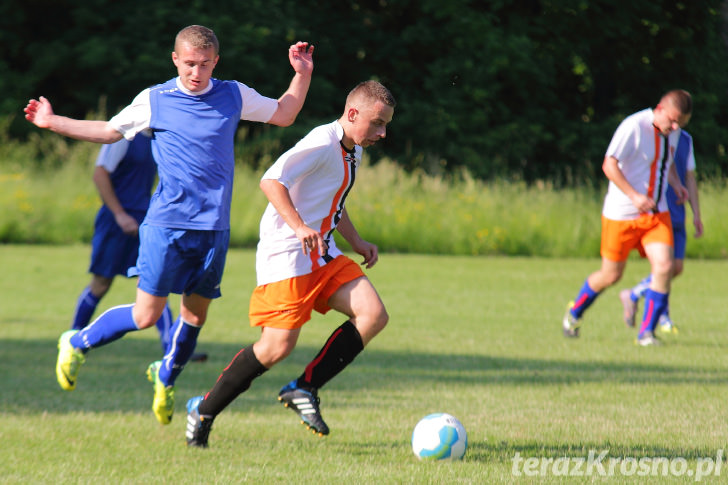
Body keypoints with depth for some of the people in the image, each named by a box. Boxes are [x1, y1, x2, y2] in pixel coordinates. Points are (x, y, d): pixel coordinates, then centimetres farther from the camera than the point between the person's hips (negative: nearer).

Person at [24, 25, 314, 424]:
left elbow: (284, 115, 22)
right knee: (146, 315, -7)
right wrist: (52, 123, 13)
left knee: (196, 315, 8)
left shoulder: (234, 96, 8)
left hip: (214, 227, 3)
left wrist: (302, 74, 10)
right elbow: (109, 131, 16)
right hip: (166, 225, -3)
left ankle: (166, 376, 35)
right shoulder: (154, 101, 2)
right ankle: (77, 344, 16)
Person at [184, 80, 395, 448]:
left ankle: (304, 389, -4)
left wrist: (357, 242, 22)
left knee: (374, 315, -8)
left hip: (322, 257, 9)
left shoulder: (352, 152, 16)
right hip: (286, 256, -9)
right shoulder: (322, 144, -15)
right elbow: (271, 181, -25)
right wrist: (300, 227, -34)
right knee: (278, 346, -14)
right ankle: (204, 411, 3)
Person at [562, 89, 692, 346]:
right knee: (611, 275, 4)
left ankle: (647, 332, -2)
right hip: (621, 214, -6)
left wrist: (676, 184, 7)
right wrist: (634, 196, -28)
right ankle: (574, 312, 33)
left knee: (664, 265, -13)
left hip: (657, 213, 6)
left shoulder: (672, 132, 3)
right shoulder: (633, 127, -20)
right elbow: (609, 165, -21)